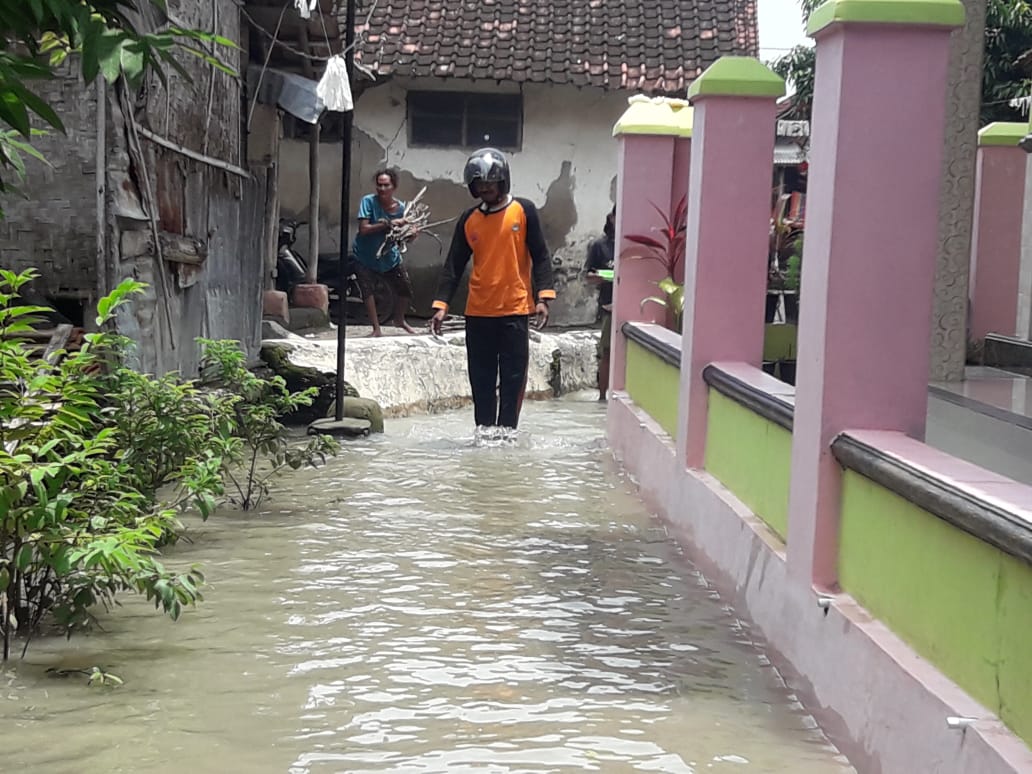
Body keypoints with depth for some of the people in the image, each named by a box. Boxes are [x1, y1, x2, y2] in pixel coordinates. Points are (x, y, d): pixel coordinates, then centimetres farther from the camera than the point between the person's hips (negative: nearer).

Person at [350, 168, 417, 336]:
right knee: (367, 289, -16)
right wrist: (388, 224, -31)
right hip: (364, 256, -4)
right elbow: (363, 229, -25)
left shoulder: (400, 207, -8)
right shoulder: (368, 201, -18)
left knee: (405, 288, 6)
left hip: (389, 256, 4)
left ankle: (399, 320, 34)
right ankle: (376, 328, -2)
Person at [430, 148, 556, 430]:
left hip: (515, 311, -3)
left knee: (513, 380, -1)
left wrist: (542, 297, -12)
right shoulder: (468, 220, 7)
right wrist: (441, 304, -1)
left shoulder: (524, 211, -1)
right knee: (481, 381, 8)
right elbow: (453, 265, 8)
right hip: (478, 313, 3)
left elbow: (540, 257, -2)